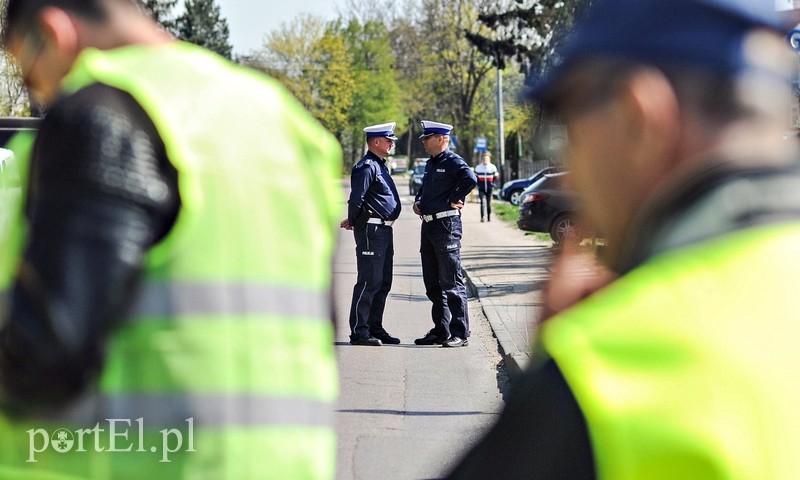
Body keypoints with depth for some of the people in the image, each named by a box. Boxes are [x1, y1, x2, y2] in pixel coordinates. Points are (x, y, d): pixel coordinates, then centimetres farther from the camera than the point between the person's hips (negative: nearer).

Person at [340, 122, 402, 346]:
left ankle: (375, 328, 20)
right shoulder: (366, 167, -14)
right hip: (371, 230, -10)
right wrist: (353, 222, -6)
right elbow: (356, 199, -20)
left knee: (383, 283, 13)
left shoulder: (380, 166, 19)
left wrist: (353, 221, 16)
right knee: (369, 282, -8)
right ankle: (359, 332, -4)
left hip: (385, 230, 10)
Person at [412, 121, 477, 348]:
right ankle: (441, 331, 19)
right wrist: (418, 201, 13)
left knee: (452, 283, -7)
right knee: (433, 283, 12)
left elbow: (470, 179, -29)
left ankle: (460, 334, -4)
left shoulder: (453, 162, -10)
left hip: (446, 225, -9)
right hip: (428, 225, 9)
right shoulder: (430, 164, 17)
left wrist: (453, 200, -19)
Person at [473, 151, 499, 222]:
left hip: (489, 189, 1)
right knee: (482, 202, -15)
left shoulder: (492, 167, 0)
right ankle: (482, 217, -14)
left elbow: (496, 176, 12)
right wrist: (478, 184, 2)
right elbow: (475, 177, 12)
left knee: (489, 203, 8)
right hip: (481, 189, -1)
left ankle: (489, 217, 20)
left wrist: (493, 183, 0)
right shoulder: (478, 167, 1)